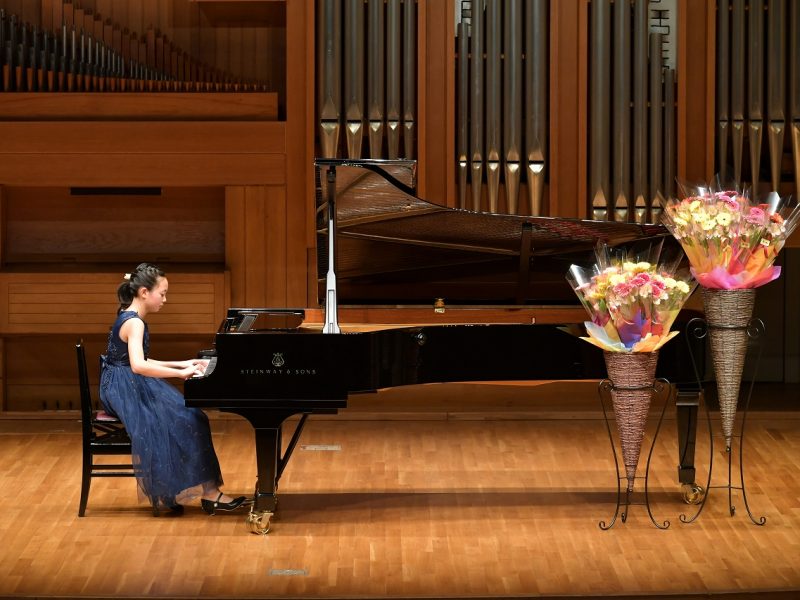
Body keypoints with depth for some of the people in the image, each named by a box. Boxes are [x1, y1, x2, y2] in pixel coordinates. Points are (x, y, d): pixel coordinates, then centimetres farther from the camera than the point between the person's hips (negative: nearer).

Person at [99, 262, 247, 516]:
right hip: (126, 391, -10)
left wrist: (181, 364, 15)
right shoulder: (134, 322, -17)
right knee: (186, 421, -17)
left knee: (188, 417, -1)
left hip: (128, 389, 10)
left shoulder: (130, 318, 13)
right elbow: (138, 366, -33)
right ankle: (208, 493, -14)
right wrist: (180, 373, -31)